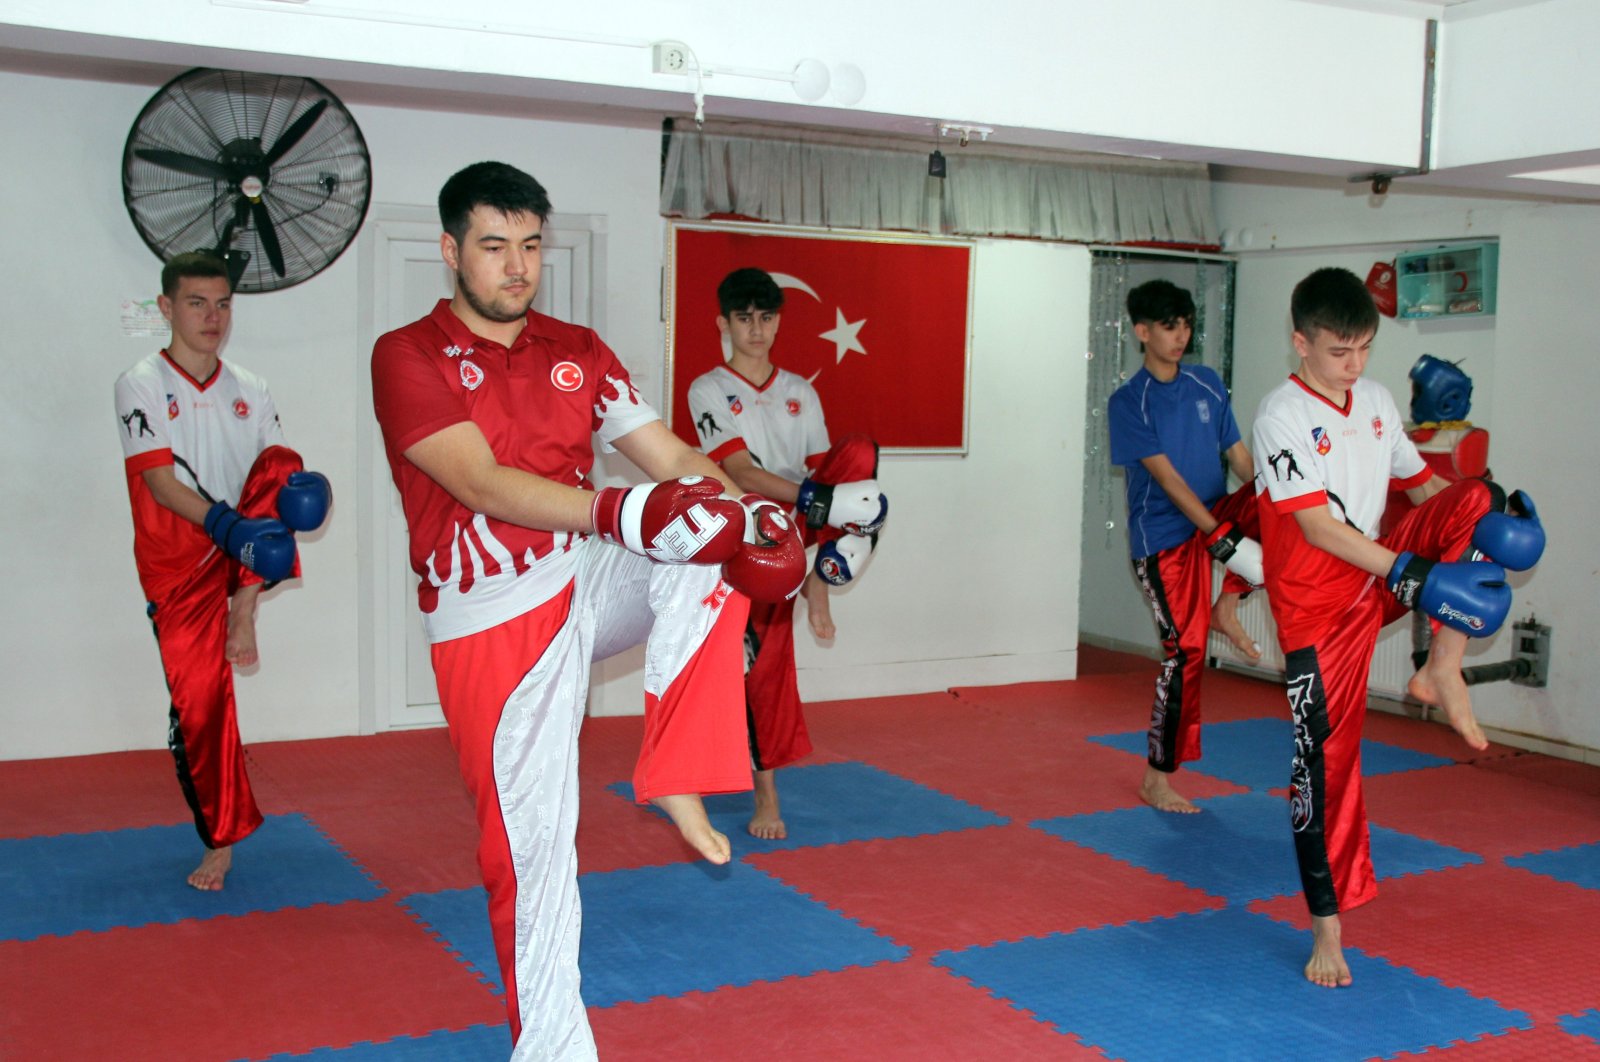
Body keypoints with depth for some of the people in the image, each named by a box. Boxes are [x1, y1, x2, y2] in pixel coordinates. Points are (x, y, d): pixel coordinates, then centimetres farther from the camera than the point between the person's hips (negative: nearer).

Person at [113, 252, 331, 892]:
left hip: (245, 552, 2)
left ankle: (245, 611, -20)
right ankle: (221, 839, 14)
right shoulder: (142, 385, -5)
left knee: (286, 466, -25)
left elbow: (277, 477, 6)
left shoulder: (250, 391, 8)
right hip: (179, 563, -2)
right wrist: (226, 525, -32)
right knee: (198, 700, -2)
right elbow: (162, 483, -16)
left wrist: (297, 494, -19)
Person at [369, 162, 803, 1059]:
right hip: (491, 624, -4)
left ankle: (676, 780, -19)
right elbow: (483, 484, -22)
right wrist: (620, 512, -36)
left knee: (707, 546, -25)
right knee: (530, 845, 0)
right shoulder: (410, 357, -8)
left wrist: (750, 515, -18)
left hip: (588, 582, 4)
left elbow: (673, 459, 2)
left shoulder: (577, 352, 8)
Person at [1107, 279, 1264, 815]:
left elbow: (1239, 456, 8)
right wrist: (1223, 539, -23)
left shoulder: (1207, 384, 9)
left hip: (1215, 516, 5)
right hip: (1164, 537, -5)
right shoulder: (1128, 402, -8)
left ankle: (1227, 606, -5)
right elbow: (1167, 478, -16)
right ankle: (1157, 779, 6)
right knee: (1184, 650, -8)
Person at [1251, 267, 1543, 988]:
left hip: (1379, 576, 6)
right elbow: (1316, 525, -22)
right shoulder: (1283, 414, -14)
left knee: (1475, 502, -17)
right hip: (1318, 604, -6)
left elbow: (1420, 485, 16)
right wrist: (1408, 572, -31)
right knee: (1325, 759, -5)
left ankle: (1441, 674, -12)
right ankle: (1327, 930, 9)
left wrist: (1487, 510, -5)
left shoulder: (1376, 402, 7)